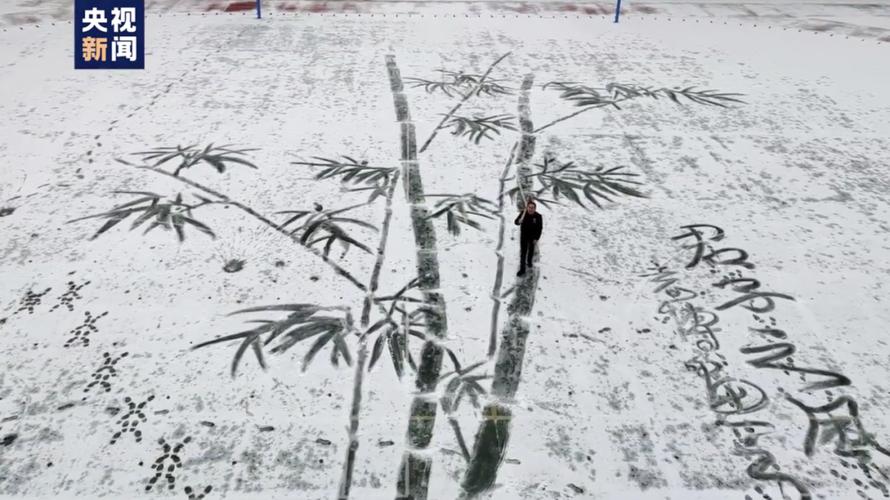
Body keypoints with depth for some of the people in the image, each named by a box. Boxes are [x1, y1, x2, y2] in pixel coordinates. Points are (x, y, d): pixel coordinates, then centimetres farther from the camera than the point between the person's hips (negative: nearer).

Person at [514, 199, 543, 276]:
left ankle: (529, 261, 51)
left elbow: (540, 228, -12)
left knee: (531, 250, 23)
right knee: (523, 252, -1)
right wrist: (519, 221, -38)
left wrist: (536, 238, -12)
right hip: (523, 236, -1)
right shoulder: (523, 213, -19)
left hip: (532, 237, 1)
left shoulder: (538, 216, -20)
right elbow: (515, 222, -14)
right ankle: (522, 269, 4)